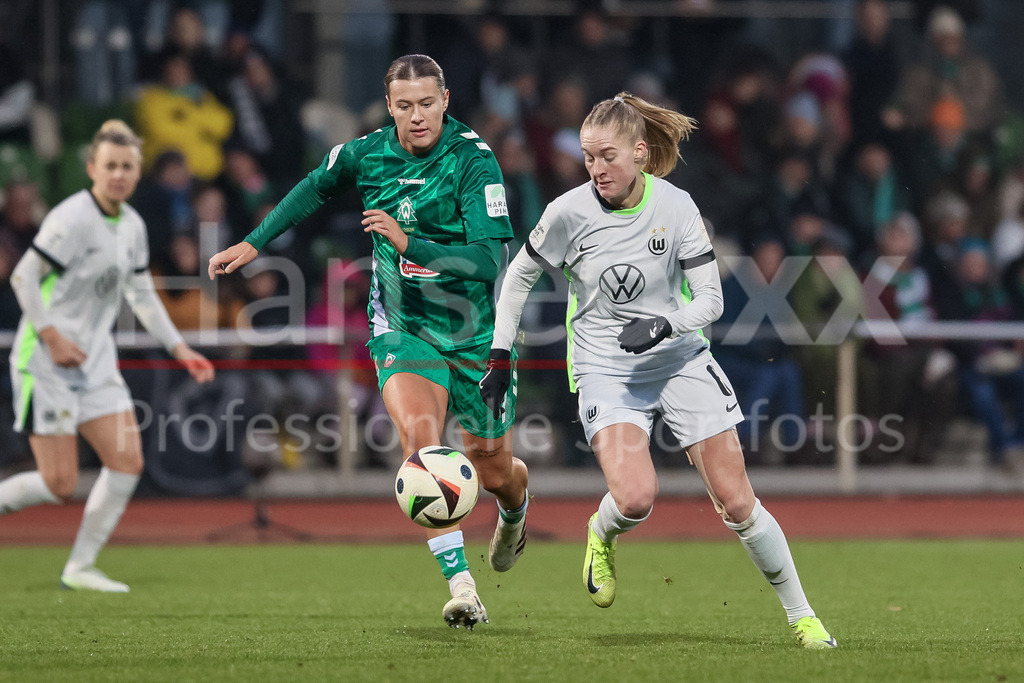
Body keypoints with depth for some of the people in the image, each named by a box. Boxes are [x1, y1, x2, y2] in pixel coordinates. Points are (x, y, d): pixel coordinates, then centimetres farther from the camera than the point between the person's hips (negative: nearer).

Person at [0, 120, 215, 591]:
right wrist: (53, 337, -18)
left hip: (96, 360, 8)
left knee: (128, 461, -2)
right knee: (60, 484, -11)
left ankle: (80, 567, 8)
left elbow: (141, 294, 21)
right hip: (47, 363, -8)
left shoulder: (133, 226, 9)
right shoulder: (72, 219, -16)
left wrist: (179, 348, 15)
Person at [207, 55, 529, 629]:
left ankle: (515, 514, 51)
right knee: (420, 438, -27)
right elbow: (316, 189, 19)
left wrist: (409, 244, -33)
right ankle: (461, 585, -26)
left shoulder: (474, 160, -17)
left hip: (477, 334, -1)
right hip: (403, 326, 1)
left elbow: (489, 261, -24)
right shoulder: (366, 155, -4)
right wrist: (252, 245, 20)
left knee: (494, 471, 11)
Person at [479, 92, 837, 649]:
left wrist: (665, 324, -25)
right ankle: (601, 534, 12)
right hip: (605, 368, -1)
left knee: (735, 502, -3)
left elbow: (710, 299, -6)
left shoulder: (675, 206, -9)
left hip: (680, 359, 1)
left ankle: (801, 616, 12)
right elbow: (519, 276, 5)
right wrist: (500, 359, 3)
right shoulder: (569, 212, -11)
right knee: (635, 498, -25)